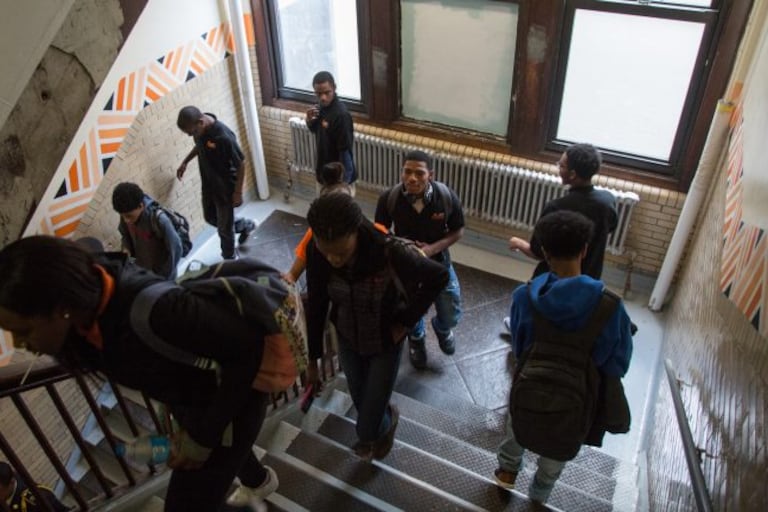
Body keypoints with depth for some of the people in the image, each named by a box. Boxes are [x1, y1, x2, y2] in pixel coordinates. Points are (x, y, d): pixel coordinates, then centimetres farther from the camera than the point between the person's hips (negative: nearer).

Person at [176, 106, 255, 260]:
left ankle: (230, 260, 33)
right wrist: (185, 162, 11)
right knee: (210, 217, 25)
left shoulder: (223, 136, -34)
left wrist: (238, 192, -17)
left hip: (225, 188, -8)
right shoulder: (199, 128, -10)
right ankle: (246, 225, 47)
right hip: (208, 184, 8)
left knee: (224, 227, 9)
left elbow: (241, 164, -23)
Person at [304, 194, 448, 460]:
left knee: (368, 428, 7)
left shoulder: (388, 253, -35)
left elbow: (439, 276, -18)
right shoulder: (316, 253, -24)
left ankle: (388, 420, 43)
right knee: (362, 404, 24)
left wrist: (406, 321, -15)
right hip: (347, 341, 3)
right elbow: (316, 305, -9)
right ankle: (385, 414, 59)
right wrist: (312, 359, -1)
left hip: (385, 344, -3)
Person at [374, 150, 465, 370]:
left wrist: (433, 248, -24)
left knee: (451, 316, 12)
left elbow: (458, 230, -9)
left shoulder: (447, 197, -24)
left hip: (438, 262, 1)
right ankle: (416, 339, 58)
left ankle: (441, 328, 52)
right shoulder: (389, 198, -25)